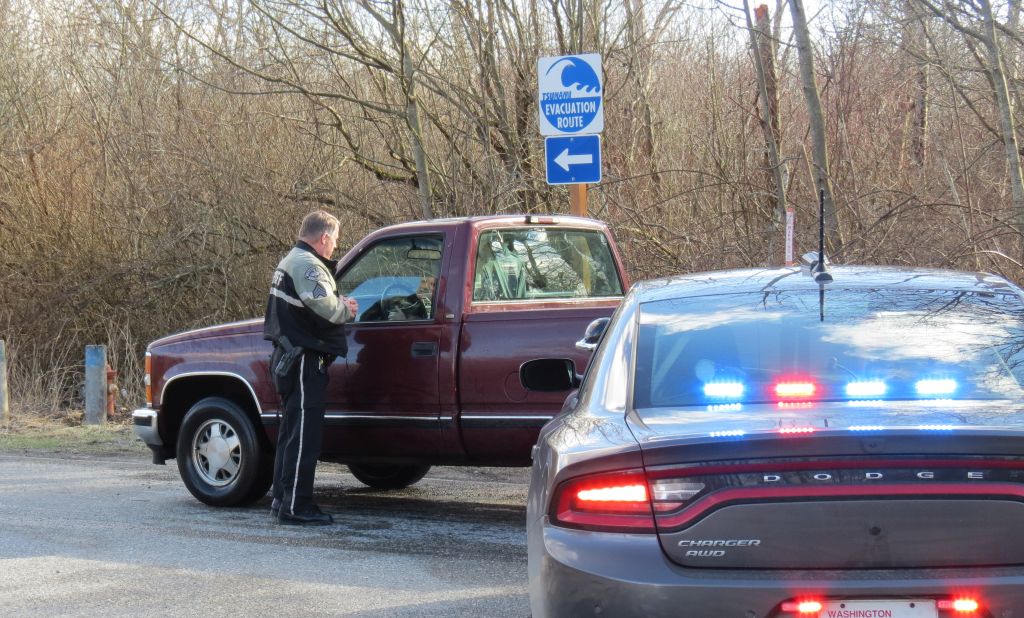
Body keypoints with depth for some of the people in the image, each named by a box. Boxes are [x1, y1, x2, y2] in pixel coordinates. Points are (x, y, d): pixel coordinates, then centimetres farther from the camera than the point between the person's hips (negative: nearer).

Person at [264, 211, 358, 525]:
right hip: (304, 359, -11)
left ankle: (282, 499, 22)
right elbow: (326, 307, -26)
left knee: (292, 431, 16)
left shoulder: (291, 261, 20)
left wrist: (340, 305, 5)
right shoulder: (307, 264, -15)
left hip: (288, 357, 11)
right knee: (304, 434, -8)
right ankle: (295, 507, -8)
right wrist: (347, 310, -6)